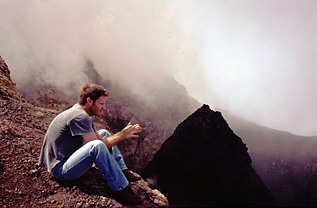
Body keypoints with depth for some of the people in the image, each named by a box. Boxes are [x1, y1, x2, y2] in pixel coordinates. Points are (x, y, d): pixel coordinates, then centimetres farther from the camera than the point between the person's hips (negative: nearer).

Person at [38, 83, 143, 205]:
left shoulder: (82, 114, 9)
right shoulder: (80, 116, -22)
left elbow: (101, 139, 9)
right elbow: (98, 146, -23)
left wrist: (123, 135, 0)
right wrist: (122, 135, -13)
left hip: (69, 157, 11)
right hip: (60, 169, -11)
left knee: (104, 133, 13)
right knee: (97, 145, -34)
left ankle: (123, 171, 9)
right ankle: (122, 189, -21)